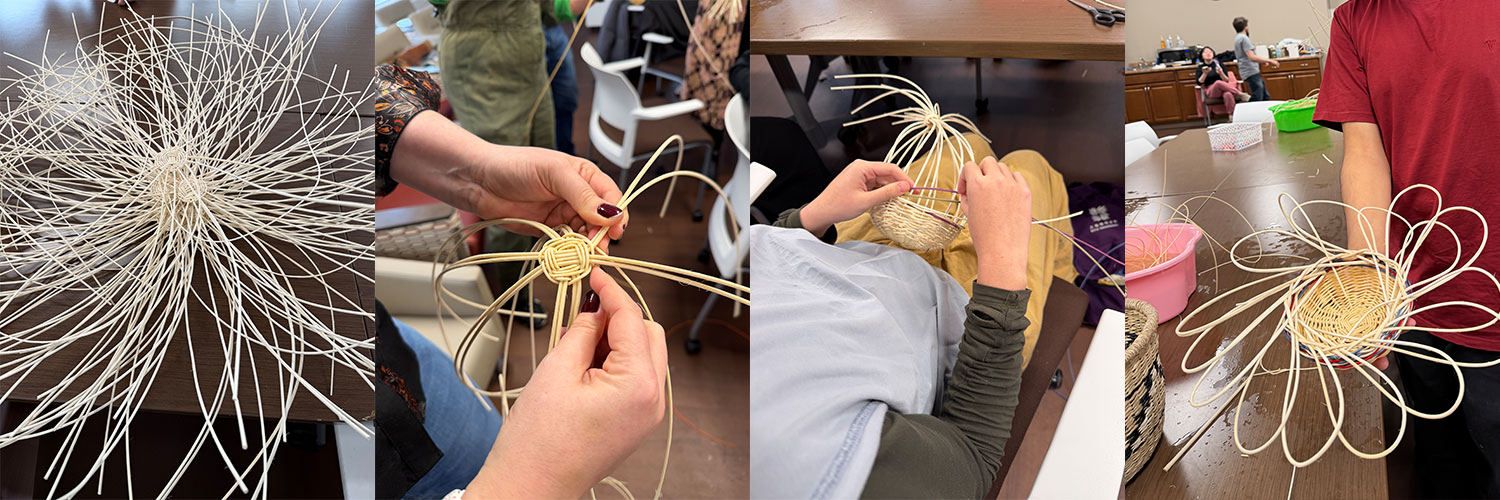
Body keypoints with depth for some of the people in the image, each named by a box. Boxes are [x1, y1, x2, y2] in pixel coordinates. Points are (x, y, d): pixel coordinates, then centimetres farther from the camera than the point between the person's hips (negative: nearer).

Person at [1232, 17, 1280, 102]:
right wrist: (1270, 61, -19)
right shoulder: (1244, 38, -15)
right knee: (1257, 99, -11)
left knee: (1265, 97, 13)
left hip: (1253, 72, 11)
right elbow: (1252, 57, -24)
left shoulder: (1238, 38, 17)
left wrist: (1262, 61, 26)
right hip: (1251, 72, -11)